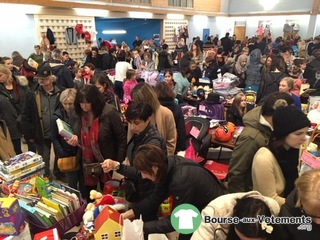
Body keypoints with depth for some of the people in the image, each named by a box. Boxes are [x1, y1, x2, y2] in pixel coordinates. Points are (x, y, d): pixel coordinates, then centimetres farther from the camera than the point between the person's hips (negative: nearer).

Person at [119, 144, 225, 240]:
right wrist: (127, 214, -7)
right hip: (198, 206, 7)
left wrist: (141, 227, -23)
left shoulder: (181, 180, -37)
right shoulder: (169, 165, -13)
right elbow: (155, 198, -4)